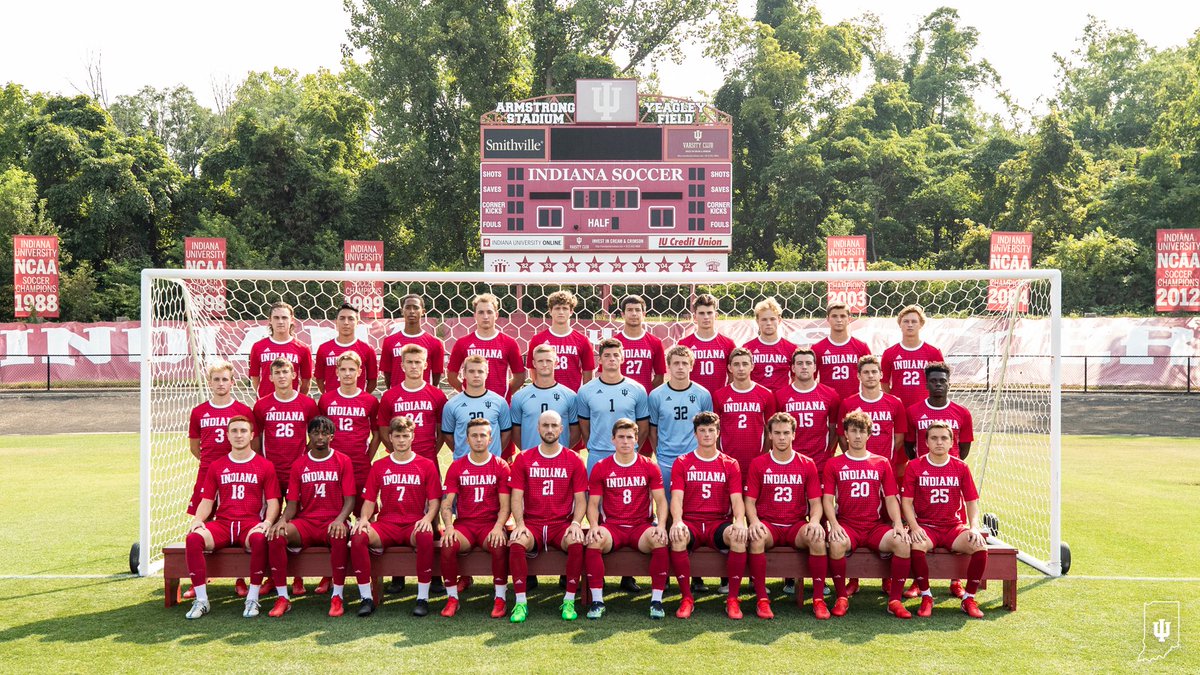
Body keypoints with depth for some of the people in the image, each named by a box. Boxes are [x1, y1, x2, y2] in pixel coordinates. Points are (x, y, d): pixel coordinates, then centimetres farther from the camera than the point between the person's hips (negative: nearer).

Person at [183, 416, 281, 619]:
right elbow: (207, 500, 15)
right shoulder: (216, 466, 17)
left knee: (259, 538, -38)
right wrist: (197, 519, -5)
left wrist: (267, 522, -15)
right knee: (193, 538, -28)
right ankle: (201, 601, -21)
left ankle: (252, 599, -25)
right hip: (222, 523, 3)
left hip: (251, 524, -3)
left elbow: (273, 501, 4)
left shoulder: (265, 466, 9)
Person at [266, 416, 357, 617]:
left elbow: (350, 499, -1)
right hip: (305, 522, 3)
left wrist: (340, 520, -20)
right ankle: (283, 598, -20)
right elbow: (292, 502, 9)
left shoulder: (343, 461, 6)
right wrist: (283, 520, -13)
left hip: (333, 521, -3)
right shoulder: (299, 465, 12)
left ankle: (337, 597, -26)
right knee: (276, 535, -27)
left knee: (340, 535, -38)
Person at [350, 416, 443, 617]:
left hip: (414, 525, -2)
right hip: (385, 525, 2)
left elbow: (434, 500, 6)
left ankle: (423, 597, -27)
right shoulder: (379, 466, 14)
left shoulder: (426, 465, 10)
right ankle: (366, 597, -20)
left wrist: (427, 518, -14)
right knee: (358, 536, -29)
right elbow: (369, 499, 12)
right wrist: (364, 518, -8)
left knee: (426, 537, -38)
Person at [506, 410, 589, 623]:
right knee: (516, 543, -32)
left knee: (577, 543, -32)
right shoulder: (523, 459, 8)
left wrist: (576, 523, -13)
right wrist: (519, 523, -13)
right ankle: (520, 603, -22)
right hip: (532, 523, 0)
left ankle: (569, 601, -19)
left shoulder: (573, 460, 8)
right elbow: (516, 496, 3)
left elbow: (580, 498, 5)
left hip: (562, 524, 0)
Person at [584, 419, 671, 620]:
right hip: (611, 526, 0)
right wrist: (594, 526, -14)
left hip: (641, 526, 0)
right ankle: (597, 600, -22)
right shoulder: (600, 468, 7)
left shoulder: (649, 467, 8)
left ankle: (657, 599, -19)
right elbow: (593, 503, 5)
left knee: (660, 541, -32)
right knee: (593, 541, -33)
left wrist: (661, 524, -14)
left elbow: (660, 500, 5)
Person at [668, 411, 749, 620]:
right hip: (690, 522, 0)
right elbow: (676, 497, -2)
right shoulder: (682, 463, 10)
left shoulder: (730, 464, 12)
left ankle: (733, 599, -19)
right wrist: (677, 522, -22)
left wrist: (739, 521, -20)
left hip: (719, 523, 1)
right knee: (677, 538, -35)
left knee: (739, 537, -33)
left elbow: (737, 499, 1)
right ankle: (687, 598, -21)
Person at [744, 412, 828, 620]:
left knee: (817, 538, -31)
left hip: (797, 525, 1)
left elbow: (815, 501, 5)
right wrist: (754, 522, -17)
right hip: (768, 525, -1)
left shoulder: (807, 464, 8)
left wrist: (814, 521, -16)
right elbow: (750, 501, 3)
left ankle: (818, 599, -19)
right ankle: (762, 600, -26)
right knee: (756, 538, -35)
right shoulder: (758, 464, 5)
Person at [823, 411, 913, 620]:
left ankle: (894, 600, -16)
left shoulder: (882, 463, 14)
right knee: (836, 543, -35)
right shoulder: (834, 464, 9)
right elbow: (828, 498, 2)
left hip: (876, 525, 2)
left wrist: (898, 524, -9)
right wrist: (834, 524, -15)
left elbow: (890, 498, 8)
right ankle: (842, 597, -16)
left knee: (902, 543, -28)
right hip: (847, 525, -2)